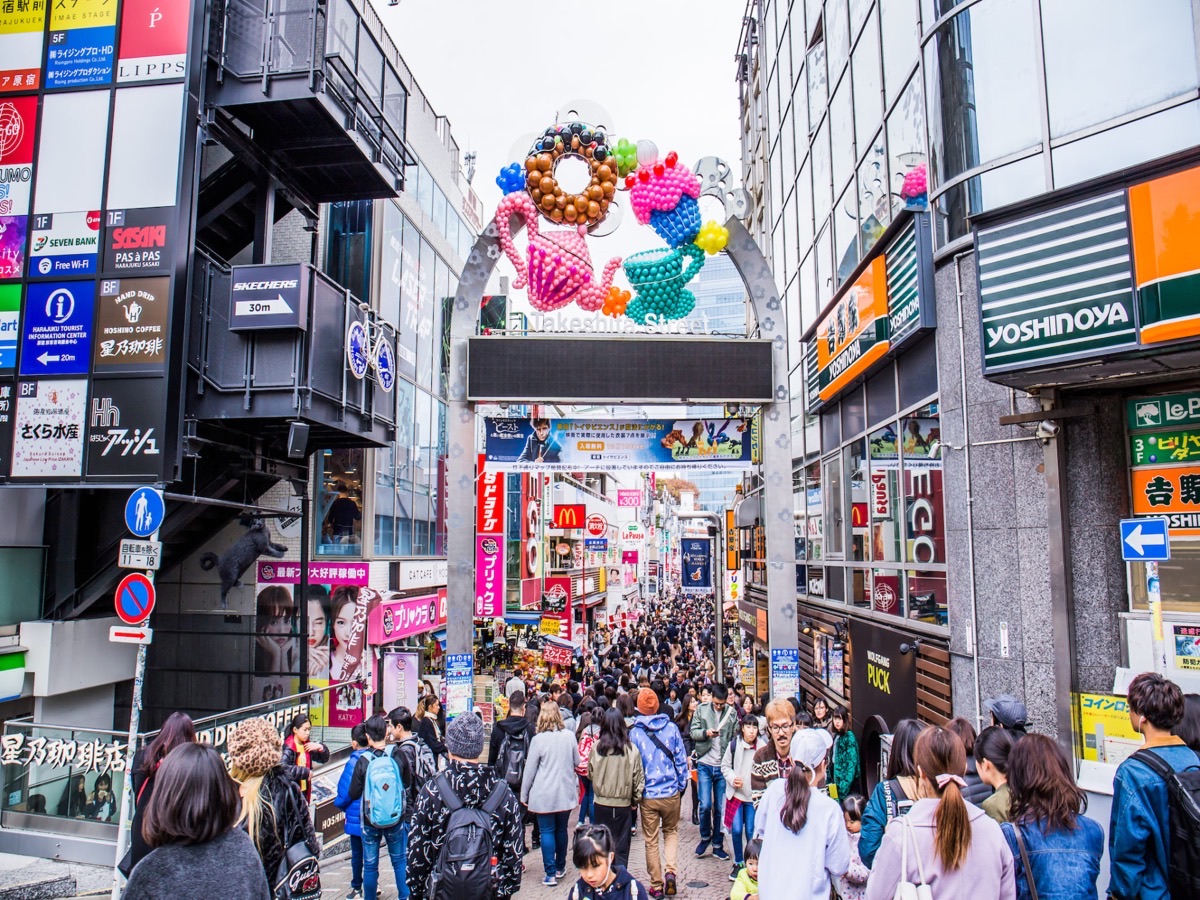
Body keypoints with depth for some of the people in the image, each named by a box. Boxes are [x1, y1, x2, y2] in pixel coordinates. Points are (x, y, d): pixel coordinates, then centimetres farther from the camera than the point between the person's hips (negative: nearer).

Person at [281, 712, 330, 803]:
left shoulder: (307, 746, 5)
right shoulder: (289, 748, -18)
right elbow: (282, 767, -35)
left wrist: (320, 747, -6)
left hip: (304, 791, 7)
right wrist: (305, 772, -27)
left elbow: (324, 759, 15)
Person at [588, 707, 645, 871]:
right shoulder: (631, 749, -12)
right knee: (621, 848, 10)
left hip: (601, 803, 1)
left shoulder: (596, 747, -11)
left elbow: (590, 773, 2)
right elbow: (638, 777, -4)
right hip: (623, 804, -1)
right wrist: (636, 799, 10)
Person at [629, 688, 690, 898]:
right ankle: (671, 871, 3)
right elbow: (681, 759, -2)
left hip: (648, 795, -1)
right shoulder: (672, 728, -6)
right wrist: (681, 785, 11)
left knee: (651, 840, 12)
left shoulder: (634, 733, -8)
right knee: (671, 832, 22)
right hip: (671, 792, 1)